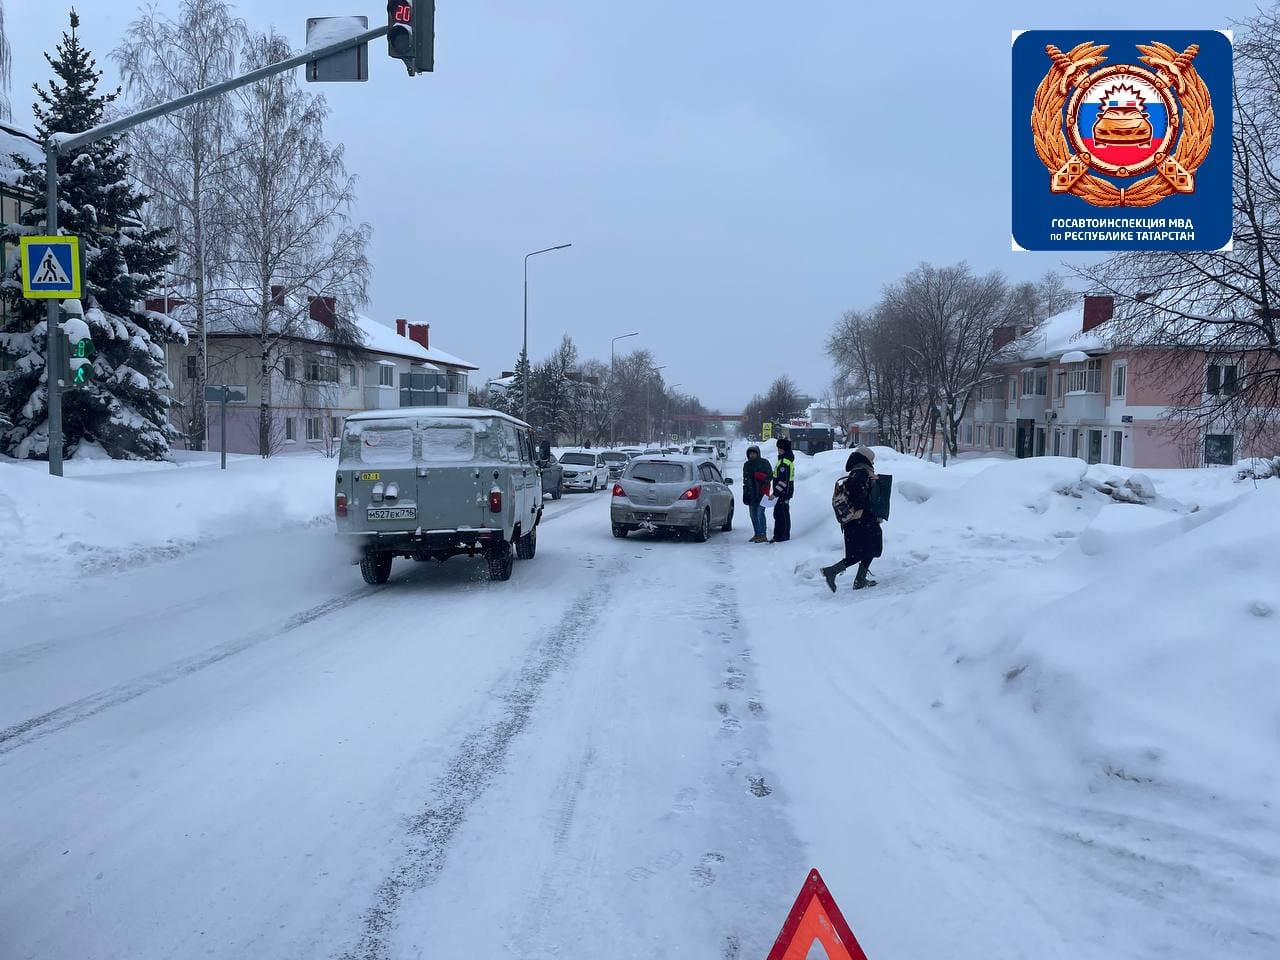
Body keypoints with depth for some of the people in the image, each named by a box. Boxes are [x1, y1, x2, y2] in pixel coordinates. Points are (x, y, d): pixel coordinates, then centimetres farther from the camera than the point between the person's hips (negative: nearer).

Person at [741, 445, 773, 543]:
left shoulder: (764, 463, 0)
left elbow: (770, 475, -3)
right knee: (753, 515, 8)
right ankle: (757, 534, 17)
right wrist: (745, 494, 11)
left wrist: (761, 477, -21)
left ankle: (763, 535, -11)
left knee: (760, 513, -12)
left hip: (762, 492, -6)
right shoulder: (747, 465, 16)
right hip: (751, 494, 6)